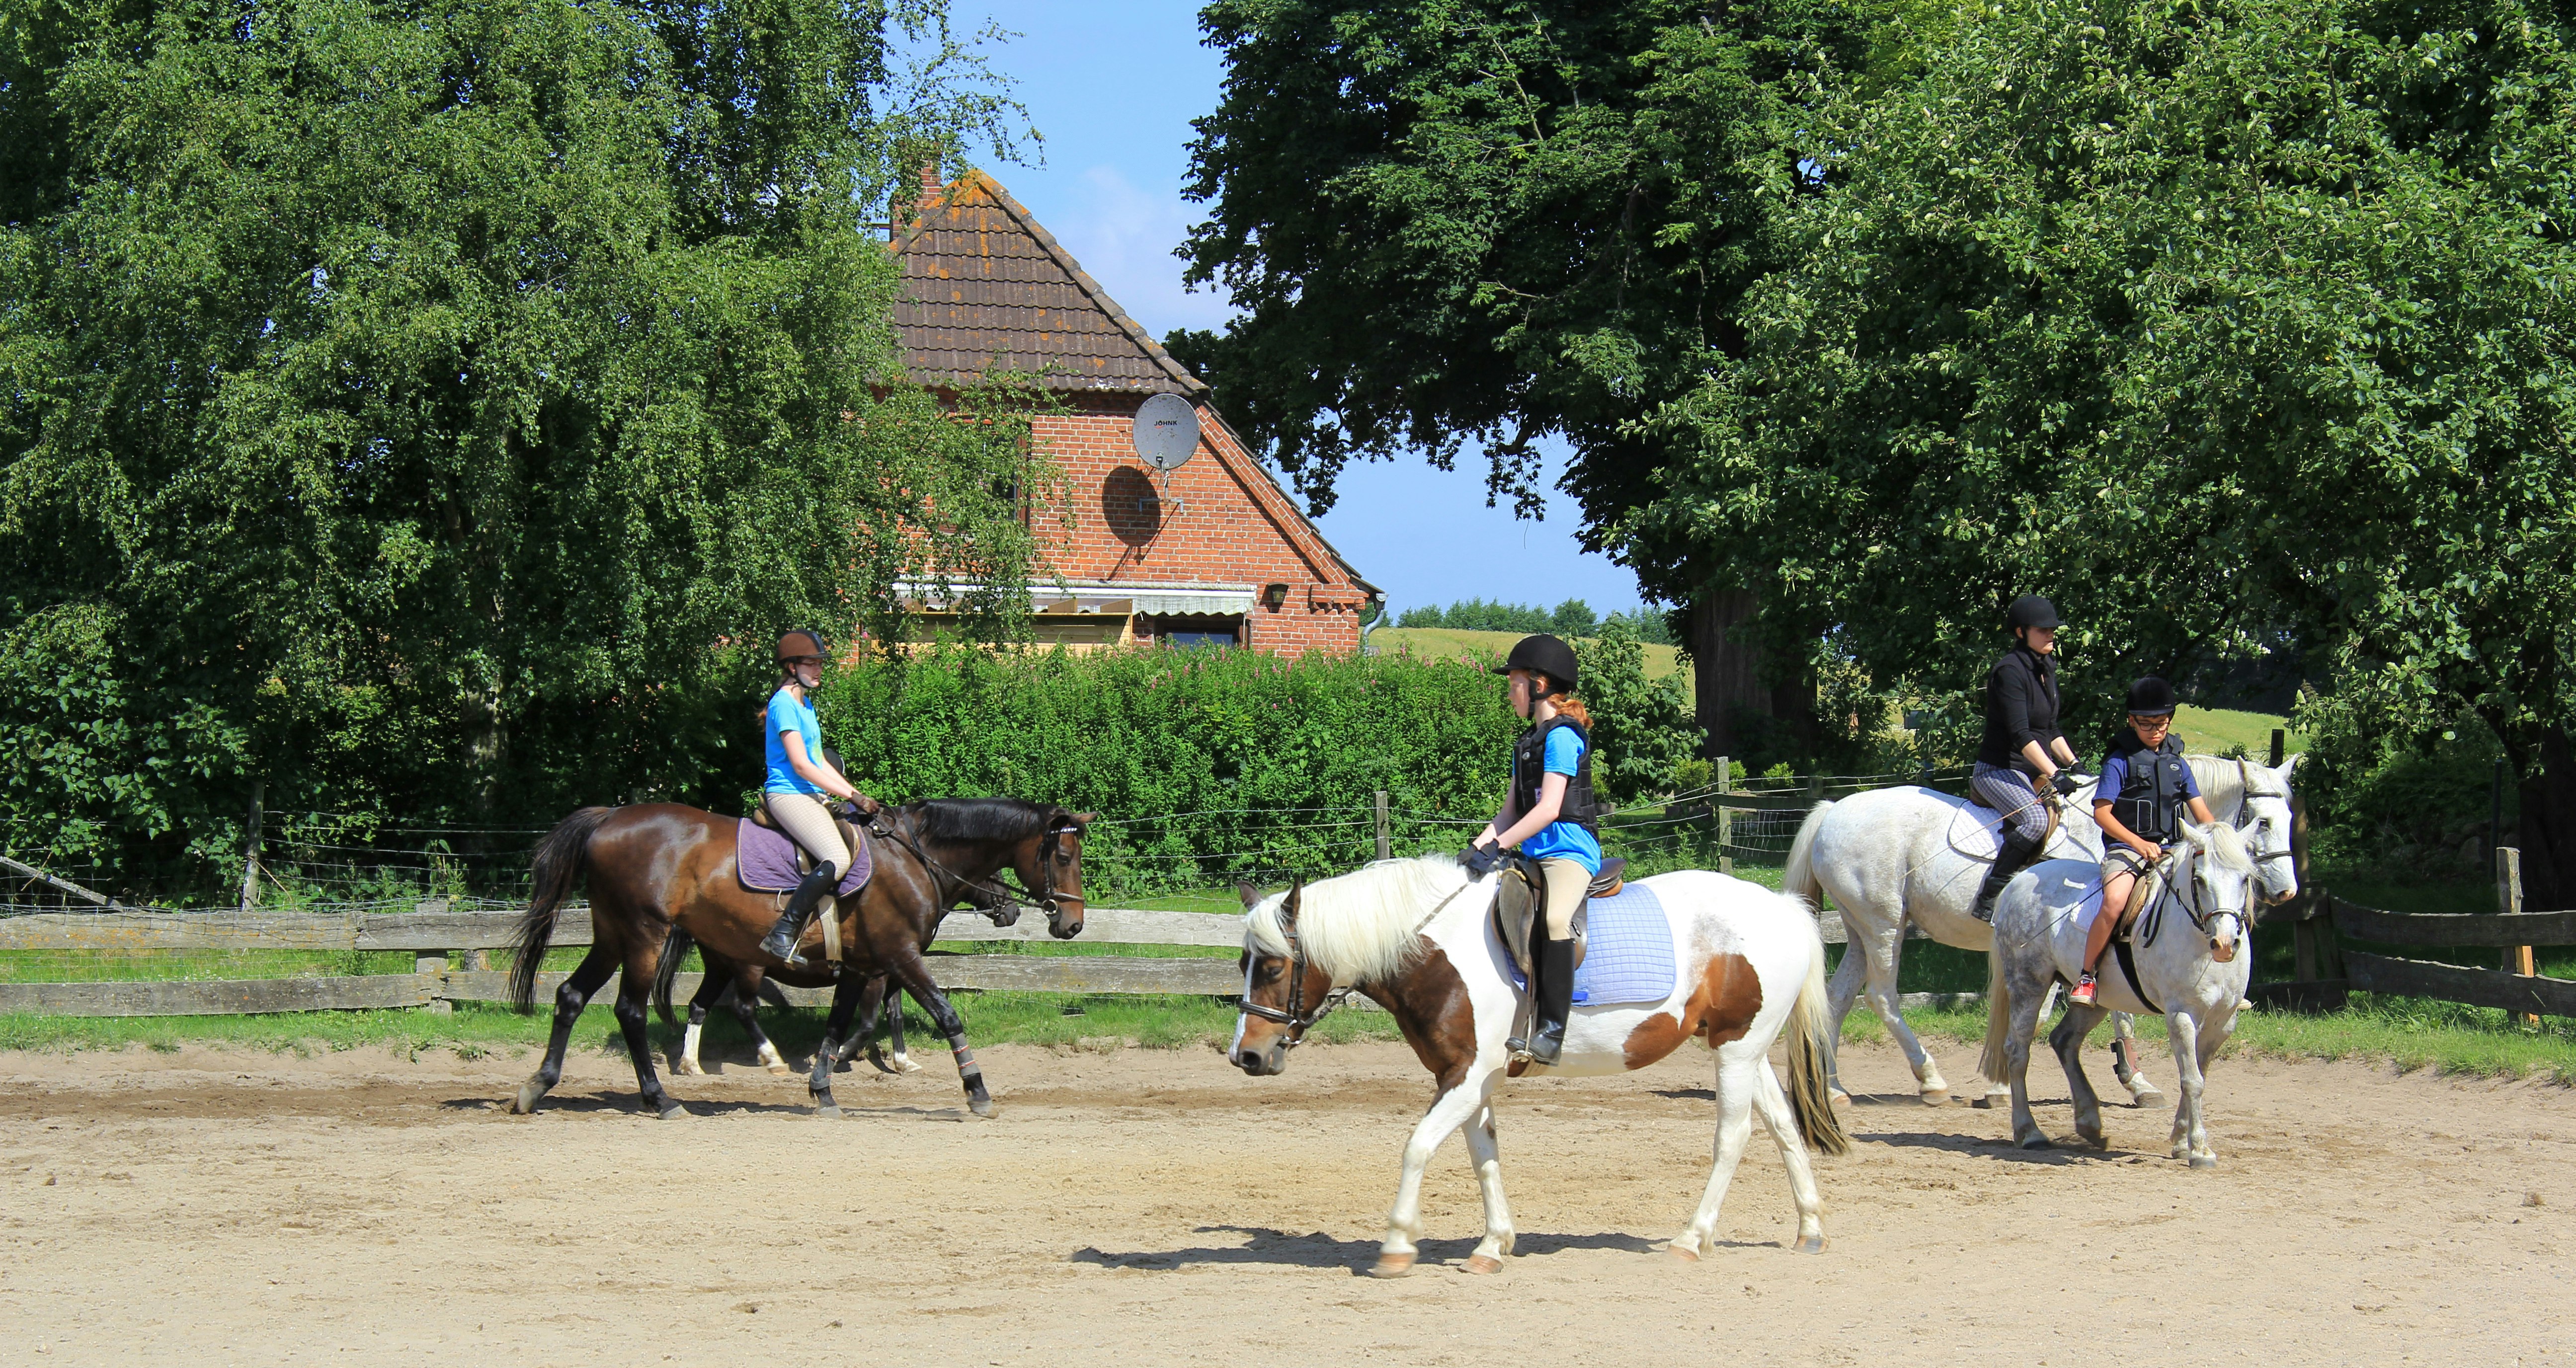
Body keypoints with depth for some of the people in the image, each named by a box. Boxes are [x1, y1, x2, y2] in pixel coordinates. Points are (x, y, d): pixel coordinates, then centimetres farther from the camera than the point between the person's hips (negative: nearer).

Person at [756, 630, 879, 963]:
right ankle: (782, 933, -28)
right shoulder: (784, 704, -11)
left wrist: (855, 794, 11)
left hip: (811, 796, 10)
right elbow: (800, 765, -16)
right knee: (837, 859, -28)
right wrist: (852, 795, -13)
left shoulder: (805, 704, 19)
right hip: (787, 795, -10)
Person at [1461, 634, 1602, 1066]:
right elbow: (1512, 809, 19)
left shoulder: (1562, 736, -9)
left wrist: (1497, 847, -20)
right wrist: (1477, 847, 3)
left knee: (1554, 918, -35)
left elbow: (1548, 809, -18)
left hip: (1570, 849, -11)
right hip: (1536, 853, 11)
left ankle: (1551, 1031, -38)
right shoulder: (1528, 742, 19)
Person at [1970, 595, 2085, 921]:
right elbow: (2020, 734, -23)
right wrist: (2054, 775, -27)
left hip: (2032, 772, 10)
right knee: (2036, 819, -32)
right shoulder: (2010, 671, -16)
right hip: (1998, 770, -10)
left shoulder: (2046, 670, 12)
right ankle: (1988, 898, -27)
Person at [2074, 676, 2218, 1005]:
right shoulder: (2120, 762, -1)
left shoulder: (2178, 764, 15)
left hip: (2171, 850, 5)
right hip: (2126, 848, -5)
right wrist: (2140, 844, -17)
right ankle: (2085, 978, -19)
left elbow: (2201, 812, 14)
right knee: (2114, 902, -34)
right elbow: (2101, 812, -7)